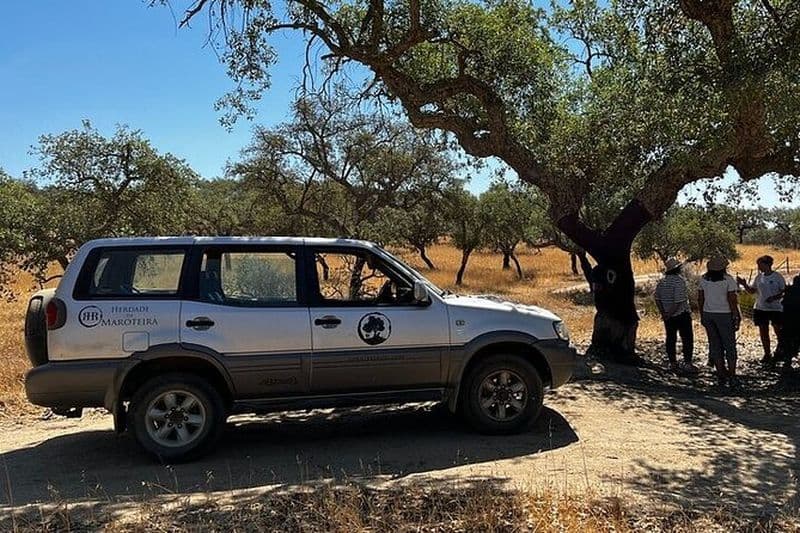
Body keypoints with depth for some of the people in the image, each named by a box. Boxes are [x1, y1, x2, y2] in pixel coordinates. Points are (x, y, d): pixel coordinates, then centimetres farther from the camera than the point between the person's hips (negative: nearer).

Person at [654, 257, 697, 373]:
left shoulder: (661, 281, 3)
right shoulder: (679, 280, -17)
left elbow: (657, 299, 6)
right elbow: (679, 301, -22)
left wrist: (663, 313, 8)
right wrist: (669, 314, -14)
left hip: (668, 316, 6)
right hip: (682, 315, -6)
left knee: (671, 339, 11)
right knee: (687, 339, 4)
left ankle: (673, 364, 18)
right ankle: (687, 363, 4)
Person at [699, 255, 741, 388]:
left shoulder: (703, 279, 2)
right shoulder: (728, 279, -11)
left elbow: (700, 298, 5)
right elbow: (732, 300, -13)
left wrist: (702, 315, 14)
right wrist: (737, 317, -6)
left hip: (708, 314, 4)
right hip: (724, 315, -4)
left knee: (715, 346, 10)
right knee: (730, 346, 6)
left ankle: (721, 376, 13)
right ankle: (732, 377, 6)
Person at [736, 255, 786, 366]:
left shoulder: (777, 277, -7)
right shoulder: (759, 277, 7)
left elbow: (784, 291, -7)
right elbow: (752, 291, 12)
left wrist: (774, 297, -23)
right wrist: (744, 284, -5)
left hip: (775, 308, -5)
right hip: (760, 309, 5)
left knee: (778, 331, 1)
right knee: (763, 332, 9)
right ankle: (767, 354, 19)